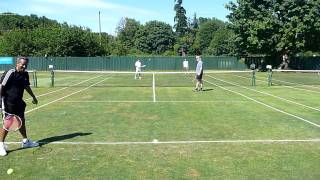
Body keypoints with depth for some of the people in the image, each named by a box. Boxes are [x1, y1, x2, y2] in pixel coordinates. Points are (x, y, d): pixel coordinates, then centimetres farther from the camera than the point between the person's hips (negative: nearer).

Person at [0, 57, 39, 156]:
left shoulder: (25, 74, 6)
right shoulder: (10, 73, -17)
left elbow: (26, 86, 21)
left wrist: (33, 97, 29)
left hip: (18, 102, 8)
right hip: (8, 102, -8)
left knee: (22, 121, 16)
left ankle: (25, 141, 31)